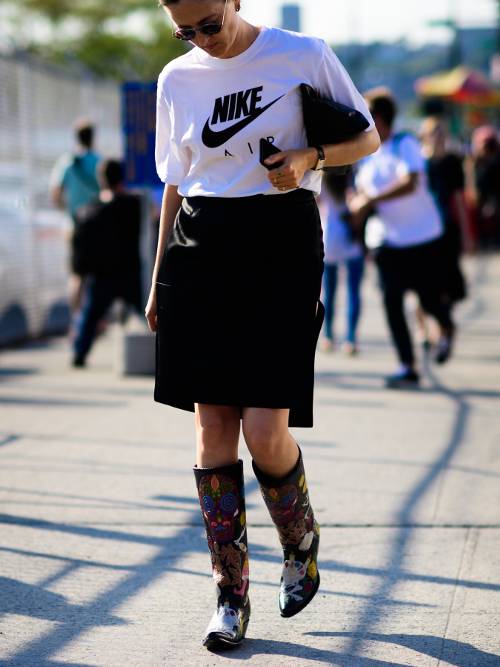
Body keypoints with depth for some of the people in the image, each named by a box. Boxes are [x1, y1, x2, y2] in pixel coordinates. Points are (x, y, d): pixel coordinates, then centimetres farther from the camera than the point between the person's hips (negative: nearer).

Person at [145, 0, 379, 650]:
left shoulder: (303, 55, -1)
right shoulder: (177, 79, 11)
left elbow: (368, 138, 7)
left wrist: (310, 157, -13)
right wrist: (159, 279, 17)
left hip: (280, 247, -4)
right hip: (200, 253, 4)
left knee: (265, 431, -12)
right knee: (212, 423, -1)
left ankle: (302, 540, 20)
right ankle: (231, 596, 7)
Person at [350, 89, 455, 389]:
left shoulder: (405, 145, -10)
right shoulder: (366, 155, 9)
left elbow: (410, 183, -25)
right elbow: (361, 194, 19)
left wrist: (371, 199, -26)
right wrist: (359, 203, -4)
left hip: (423, 237, -5)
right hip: (385, 240, 5)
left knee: (430, 300, 2)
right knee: (391, 302, -6)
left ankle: (447, 329, 37)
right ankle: (408, 368, -2)